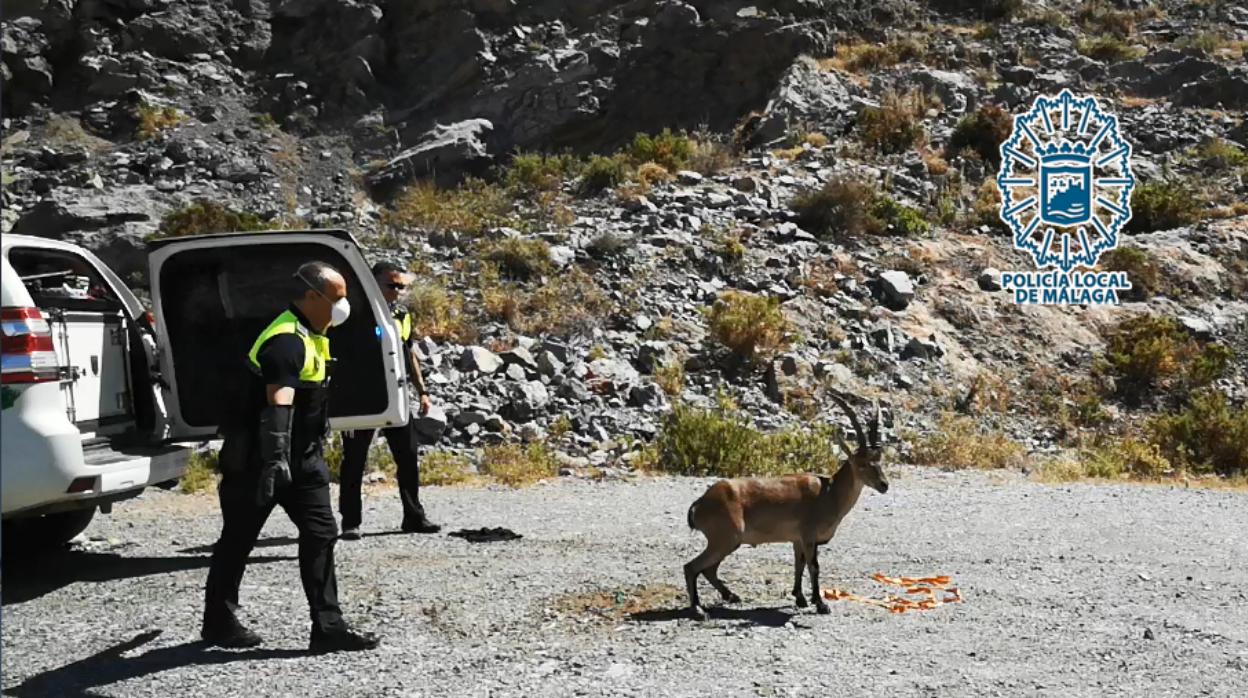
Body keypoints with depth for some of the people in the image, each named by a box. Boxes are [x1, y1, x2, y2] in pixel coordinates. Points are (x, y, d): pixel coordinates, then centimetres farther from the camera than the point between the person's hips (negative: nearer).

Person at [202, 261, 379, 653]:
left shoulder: (310, 336, 12)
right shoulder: (287, 341, -21)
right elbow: (277, 404, -32)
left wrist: (315, 452, 31)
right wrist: (274, 462, -39)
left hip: (302, 458, 9)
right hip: (258, 458, -9)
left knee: (321, 533, 1)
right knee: (238, 540, 6)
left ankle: (328, 627, 1)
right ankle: (218, 623, 20)